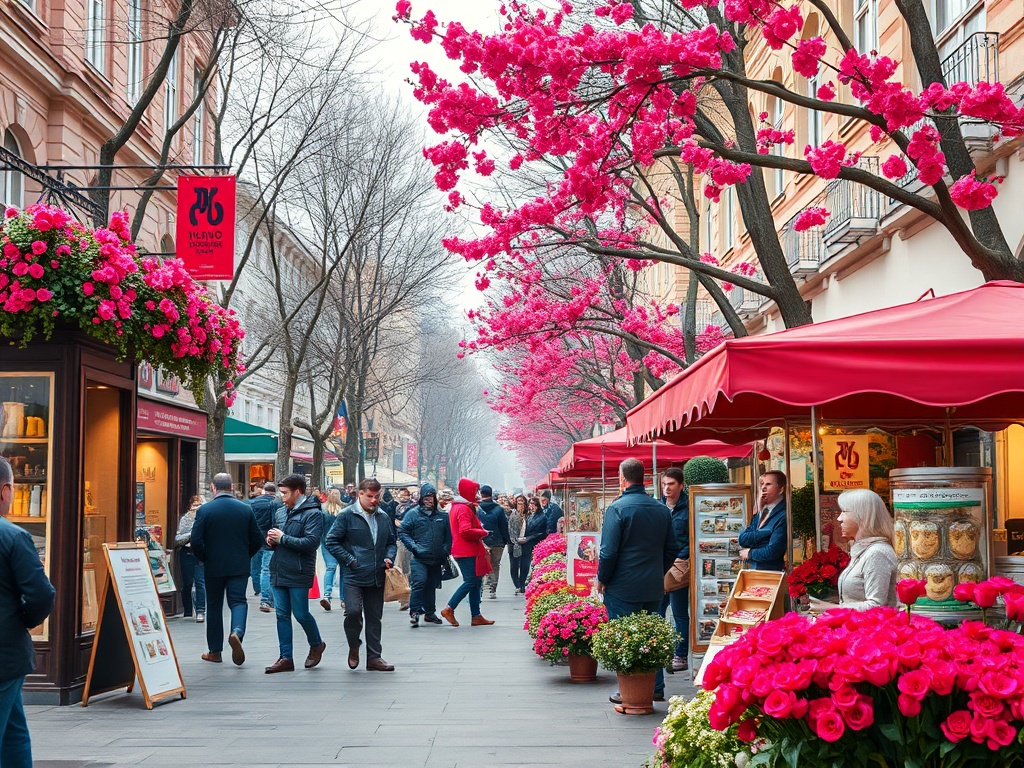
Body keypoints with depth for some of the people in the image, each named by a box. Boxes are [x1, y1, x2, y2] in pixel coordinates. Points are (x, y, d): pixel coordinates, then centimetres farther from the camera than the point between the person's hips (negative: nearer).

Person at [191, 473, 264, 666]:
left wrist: (204, 558, 5)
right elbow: (257, 541, 1)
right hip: (239, 566, 0)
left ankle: (215, 651, 16)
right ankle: (237, 632, -25)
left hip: (213, 567, 0)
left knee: (214, 606, 11)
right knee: (238, 600, 5)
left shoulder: (205, 510, -8)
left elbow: (196, 541, -12)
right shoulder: (246, 509, -1)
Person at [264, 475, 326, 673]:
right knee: (282, 615, 6)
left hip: (298, 574, -7)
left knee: (301, 614, -1)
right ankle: (285, 658, 10)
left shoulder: (313, 513, -9)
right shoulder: (285, 512, 17)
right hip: (279, 572, 8)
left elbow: (311, 542, -20)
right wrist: (272, 540, 4)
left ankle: (316, 645, 25)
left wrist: (282, 538, -15)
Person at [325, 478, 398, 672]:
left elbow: (391, 542, 24)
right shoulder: (347, 516, -2)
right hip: (354, 576, -5)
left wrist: (389, 558, 4)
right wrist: (350, 560, -9)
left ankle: (374, 657, 15)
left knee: (374, 618, 8)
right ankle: (354, 646, 8)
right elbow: (332, 541, -3)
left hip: (377, 577, 5)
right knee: (353, 611, -19)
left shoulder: (383, 518, 13)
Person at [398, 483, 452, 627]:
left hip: (436, 559, 5)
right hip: (419, 558, -5)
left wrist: (446, 550, 3)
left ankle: (430, 612, 24)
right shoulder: (413, 514, -1)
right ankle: (415, 612, -15)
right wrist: (413, 547, -14)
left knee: (432, 585, 13)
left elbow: (448, 536, 18)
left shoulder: (442, 516, 12)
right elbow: (403, 532, -3)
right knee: (419, 582, -18)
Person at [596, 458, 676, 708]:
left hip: (623, 587, -6)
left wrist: (601, 579, -3)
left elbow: (609, 551, -16)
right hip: (654, 586, 6)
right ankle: (656, 689, 18)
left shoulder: (617, 508, -14)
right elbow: (672, 548, 12)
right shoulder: (662, 509, 5)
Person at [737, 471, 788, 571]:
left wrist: (750, 553, 1)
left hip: (773, 571, -6)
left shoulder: (783, 517, -11)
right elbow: (742, 540, 3)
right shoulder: (757, 516, 14)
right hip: (754, 569, 6)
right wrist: (765, 533, -11)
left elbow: (772, 552, -15)